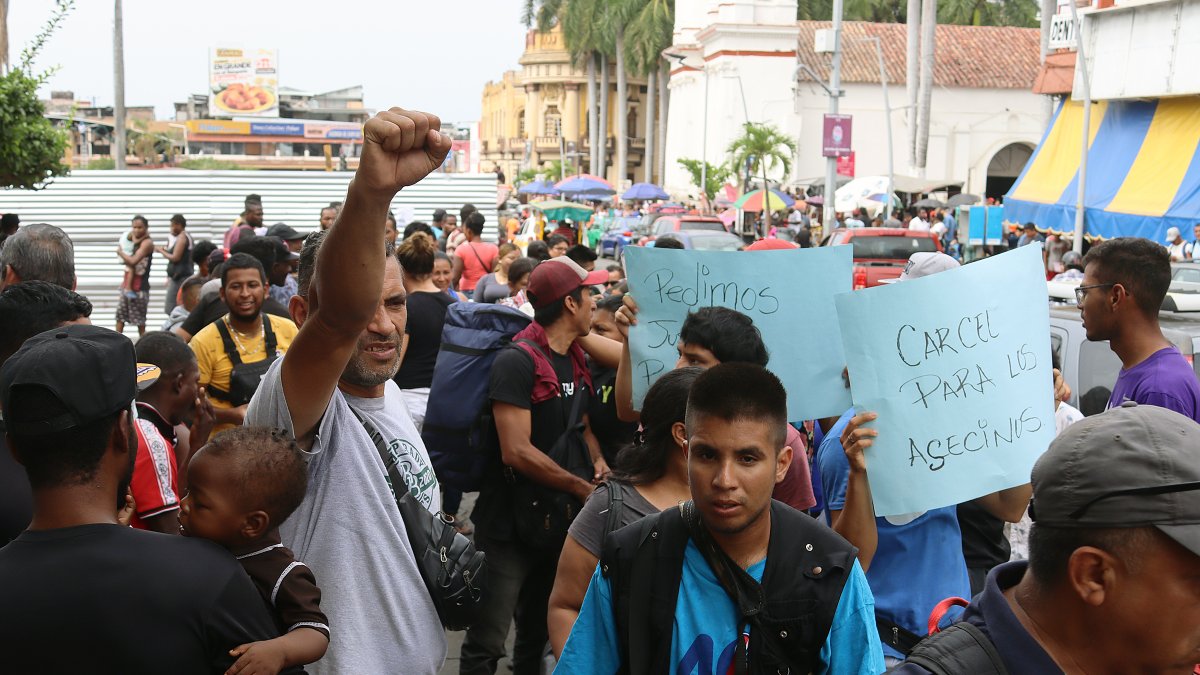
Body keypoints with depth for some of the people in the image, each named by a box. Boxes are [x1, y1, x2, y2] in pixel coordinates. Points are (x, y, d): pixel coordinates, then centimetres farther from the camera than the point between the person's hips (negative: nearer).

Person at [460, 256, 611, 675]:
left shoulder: (576, 360, 8)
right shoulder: (518, 361, -18)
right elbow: (517, 452, -24)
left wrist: (598, 459, -1)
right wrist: (583, 487, -17)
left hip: (559, 518, 8)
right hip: (510, 524, -8)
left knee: (537, 634, 21)